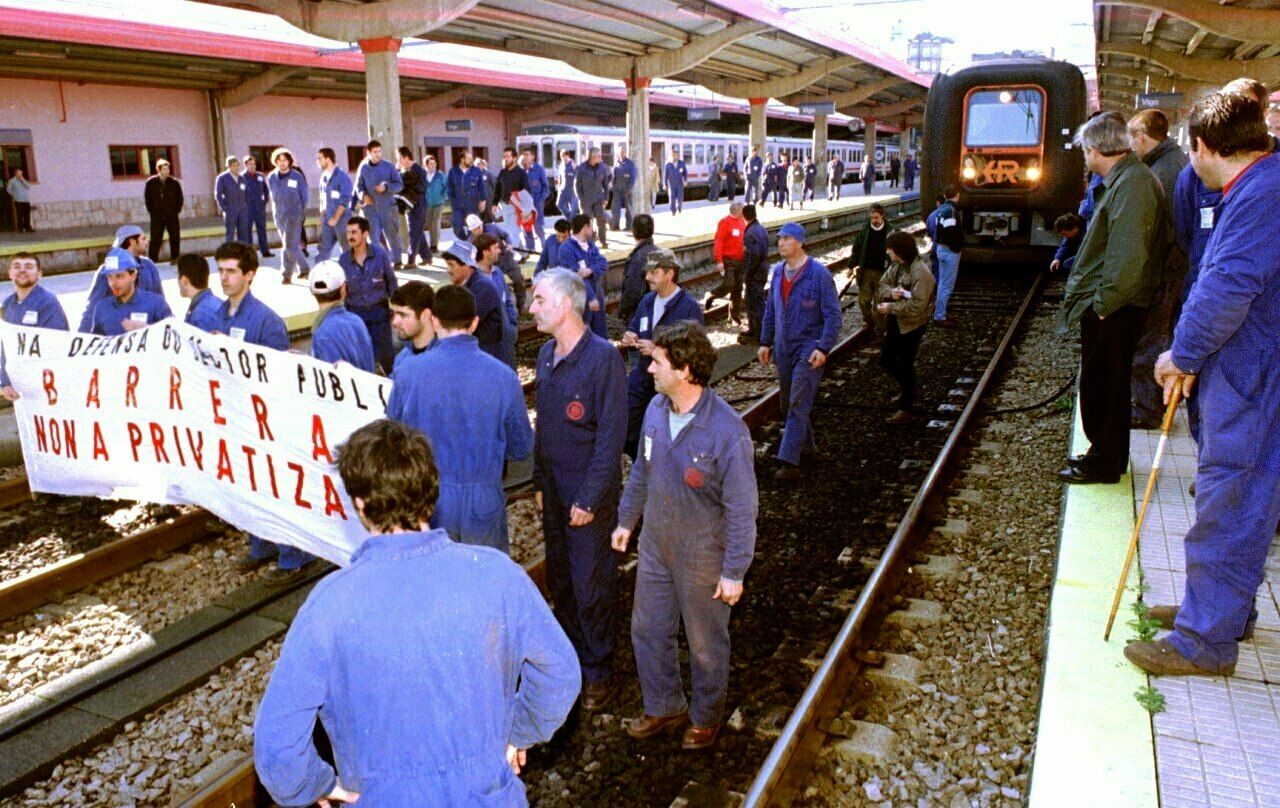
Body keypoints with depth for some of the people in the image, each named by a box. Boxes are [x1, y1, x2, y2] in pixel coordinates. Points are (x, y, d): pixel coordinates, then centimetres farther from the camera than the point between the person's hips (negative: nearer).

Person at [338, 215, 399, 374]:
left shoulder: (380, 254, -8)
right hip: (355, 312, 2)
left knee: (385, 352, 3)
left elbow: (392, 283, 1)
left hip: (379, 310, -2)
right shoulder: (344, 259, -3)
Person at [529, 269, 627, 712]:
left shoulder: (603, 358, -19)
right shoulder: (546, 354, 5)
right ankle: (570, 655, 37)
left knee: (592, 587, 5)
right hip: (554, 491, 7)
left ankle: (597, 672, 23)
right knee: (559, 579, 18)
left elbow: (612, 435, -19)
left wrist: (589, 499, -18)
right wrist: (540, 482, 11)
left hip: (589, 496, -7)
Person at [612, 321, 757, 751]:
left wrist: (734, 571, -16)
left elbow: (741, 508, -20)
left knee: (705, 643, 15)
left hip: (703, 557, -6)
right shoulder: (656, 409, -8)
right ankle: (664, 706, 43)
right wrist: (626, 519, 16)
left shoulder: (727, 431, -27)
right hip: (655, 544, 6)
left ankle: (706, 716, 40)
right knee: (647, 630, 19)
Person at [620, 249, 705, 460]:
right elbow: (634, 327, 21)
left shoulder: (690, 308, -15)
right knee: (623, 428, 5)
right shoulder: (646, 301, 8)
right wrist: (629, 338, -4)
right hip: (641, 379, 7)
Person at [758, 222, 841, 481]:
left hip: (808, 350, -7)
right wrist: (765, 342, 12)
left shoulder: (819, 274, -12)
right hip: (783, 349, 7)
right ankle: (805, 444, 35)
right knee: (786, 403, 16)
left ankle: (789, 461, -11)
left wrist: (823, 348, -20)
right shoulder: (778, 272, 8)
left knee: (798, 405, -10)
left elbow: (833, 314, -13)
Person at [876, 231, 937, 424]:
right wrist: (891, 292, -19)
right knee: (886, 360, 16)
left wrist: (891, 307, -22)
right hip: (894, 323, 8)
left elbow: (917, 305, -28)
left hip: (912, 325, -8)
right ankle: (906, 389, 42)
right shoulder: (895, 266, 3)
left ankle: (906, 410, 14)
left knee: (905, 365, 1)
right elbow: (881, 286, 4)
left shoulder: (920, 273, -23)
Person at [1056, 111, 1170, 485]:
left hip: (1112, 312, -10)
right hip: (1108, 307, 10)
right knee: (1105, 385, 19)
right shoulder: (1126, 179, 14)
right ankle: (1106, 455, 31)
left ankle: (1103, 465, 12)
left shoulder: (1131, 185, -20)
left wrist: (1104, 303, -21)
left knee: (1102, 386, 0)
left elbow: (1127, 255, -27)